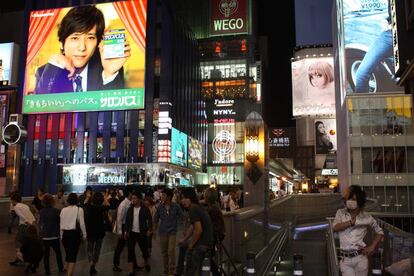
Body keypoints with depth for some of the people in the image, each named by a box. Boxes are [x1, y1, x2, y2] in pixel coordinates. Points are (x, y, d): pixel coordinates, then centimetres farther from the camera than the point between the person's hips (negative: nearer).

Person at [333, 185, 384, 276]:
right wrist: (352, 222, -14)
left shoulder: (366, 217, 1)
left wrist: (372, 246, 3)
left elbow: (380, 232, 12)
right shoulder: (340, 213, 4)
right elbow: (335, 227, -12)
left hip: (360, 257, 0)